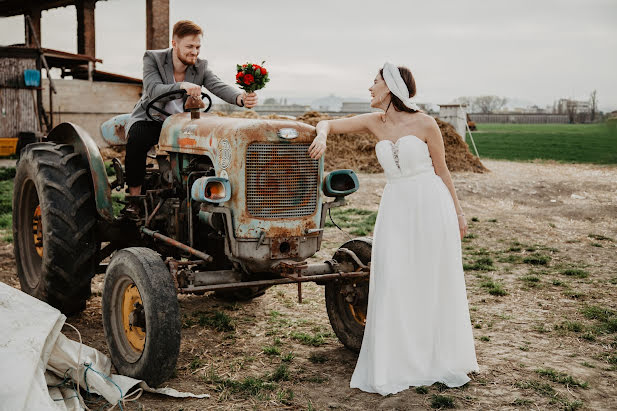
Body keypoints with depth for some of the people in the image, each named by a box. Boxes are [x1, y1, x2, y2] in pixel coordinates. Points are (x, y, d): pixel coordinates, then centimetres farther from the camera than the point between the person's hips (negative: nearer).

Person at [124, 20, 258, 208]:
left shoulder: (200, 67, -3)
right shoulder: (152, 58, -11)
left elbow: (219, 86, -20)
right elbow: (153, 90, -28)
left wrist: (241, 98, -43)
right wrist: (181, 86, -48)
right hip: (150, 120, -2)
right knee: (136, 140, -35)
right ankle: (135, 198, -22)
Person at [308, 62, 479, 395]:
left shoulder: (424, 124, -8)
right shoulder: (374, 122, 2)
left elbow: (442, 171, 0)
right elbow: (328, 123, 8)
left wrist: (458, 213, 6)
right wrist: (322, 135, -16)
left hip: (431, 205, -3)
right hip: (395, 208, 3)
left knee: (435, 285, 9)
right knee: (393, 286, 2)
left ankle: (439, 360, 27)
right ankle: (395, 365, 14)